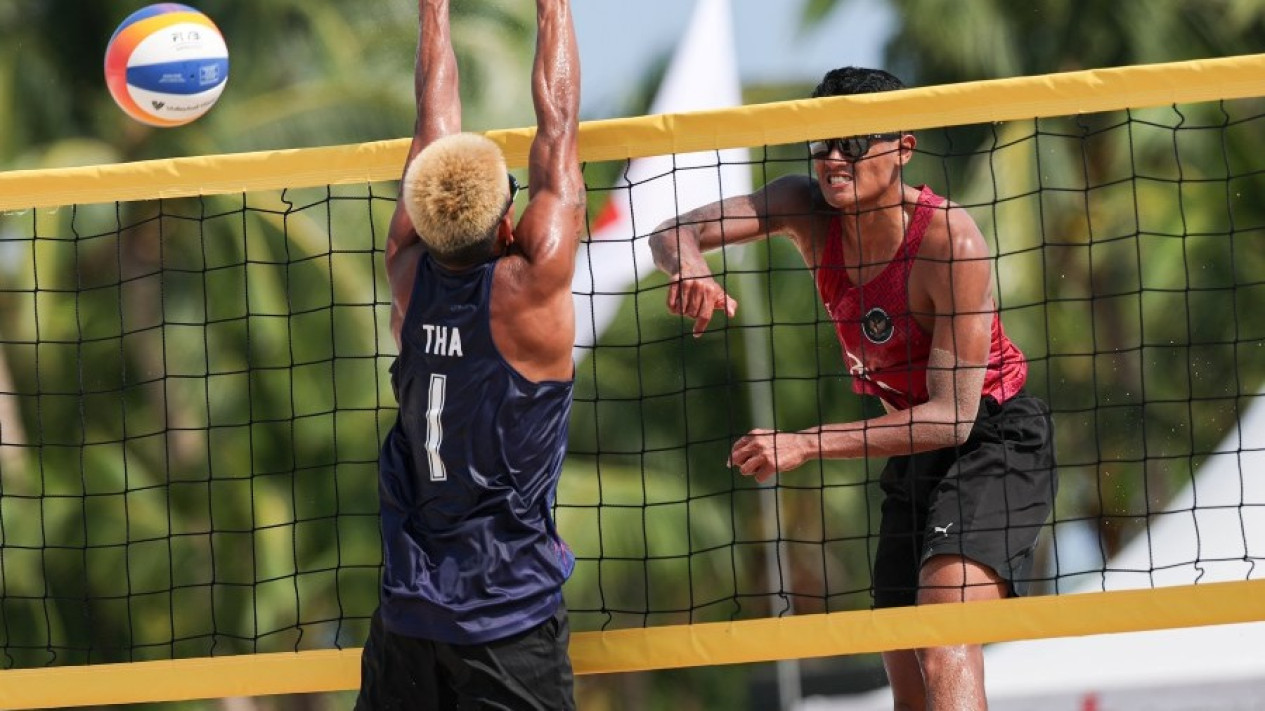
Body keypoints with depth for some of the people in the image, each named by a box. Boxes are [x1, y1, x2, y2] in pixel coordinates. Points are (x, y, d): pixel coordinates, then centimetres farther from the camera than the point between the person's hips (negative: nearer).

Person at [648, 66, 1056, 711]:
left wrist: (807, 445, -32)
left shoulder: (949, 241, -27)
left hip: (992, 440, -7)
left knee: (945, 657, -28)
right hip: (915, 450, 7)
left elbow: (953, 415, -27)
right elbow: (675, 233, -13)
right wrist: (688, 268, -39)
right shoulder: (808, 210, -9)